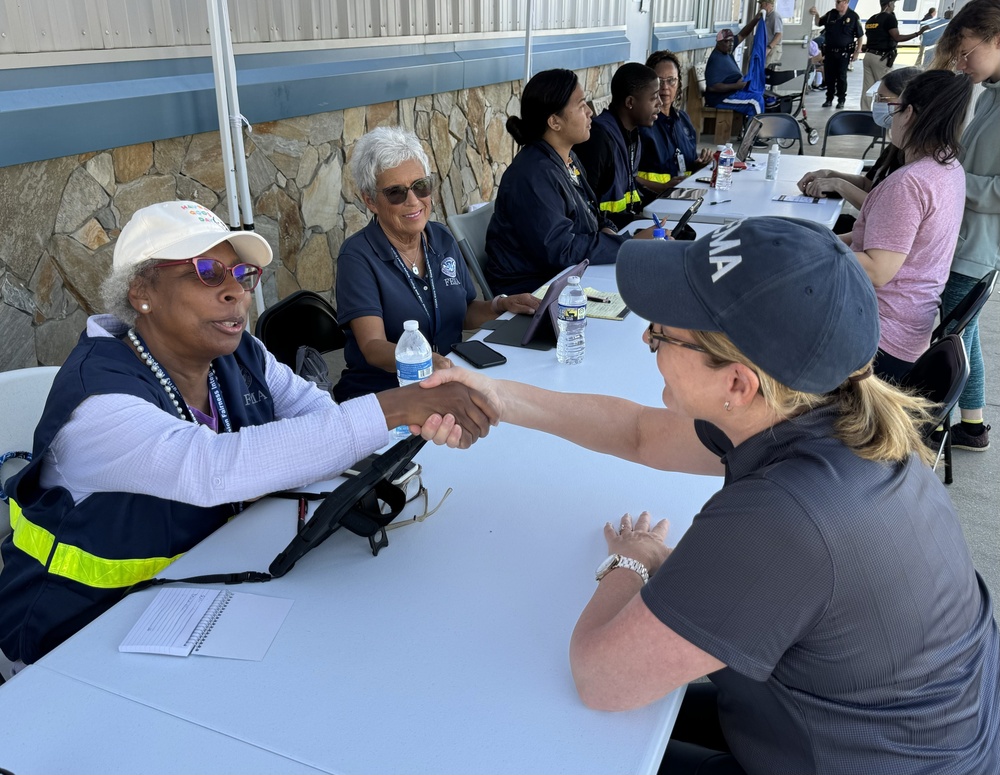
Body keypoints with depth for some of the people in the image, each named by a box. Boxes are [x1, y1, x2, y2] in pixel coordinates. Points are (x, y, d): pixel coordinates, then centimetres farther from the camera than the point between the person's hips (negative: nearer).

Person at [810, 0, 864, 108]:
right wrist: (816, 14, -2)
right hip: (829, 51, 4)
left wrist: (857, 51, -7)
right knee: (829, 76, 7)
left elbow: (860, 36, -1)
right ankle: (829, 98, 18)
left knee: (841, 77, 0)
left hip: (843, 52, -3)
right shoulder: (831, 14, 4)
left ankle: (841, 100, 10)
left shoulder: (853, 17, -5)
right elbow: (818, 23, 19)